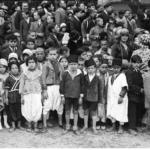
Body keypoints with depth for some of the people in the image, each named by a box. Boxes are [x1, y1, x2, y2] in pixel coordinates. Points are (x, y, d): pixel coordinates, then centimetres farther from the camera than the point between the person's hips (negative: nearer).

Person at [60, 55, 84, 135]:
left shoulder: (80, 74, -4)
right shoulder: (65, 74, -5)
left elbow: (82, 85, 2)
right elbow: (62, 85, 0)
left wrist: (81, 96, 0)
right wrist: (62, 96, -1)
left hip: (76, 96, 0)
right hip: (67, 96, 0)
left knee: (75, 112, 8)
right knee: (67, 111, 8)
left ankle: (75, 128, 19)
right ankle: (67, 127, 22)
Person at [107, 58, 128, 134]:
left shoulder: (122, 75, -5)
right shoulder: (110, 77, 12)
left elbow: (124, 87, -12)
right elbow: (109, 88, 13)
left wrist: (121, 96, -19)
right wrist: (108, 98, 9)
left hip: (120, 98, -5)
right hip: (112, 97, 5)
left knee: (121, 112, -1)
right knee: (111, 112, 8)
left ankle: (121, 127, 11)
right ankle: (113, 126, 22)